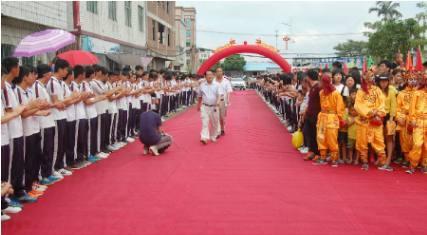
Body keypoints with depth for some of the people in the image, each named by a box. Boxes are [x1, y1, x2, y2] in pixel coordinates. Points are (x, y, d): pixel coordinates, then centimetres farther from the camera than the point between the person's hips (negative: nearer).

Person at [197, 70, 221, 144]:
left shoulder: (216, 85, -1)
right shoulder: (202, 85, 4)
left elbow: (219, 95, -7)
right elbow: (199, 97, 14)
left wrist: (218, 101, -26)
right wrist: (198, 105, 19)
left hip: (214, 107, 0)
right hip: (204, 106, 0)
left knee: (214, 123, 10)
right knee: (204, 122, -10)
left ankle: (213, 137, 27)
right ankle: (204, 138, -15)